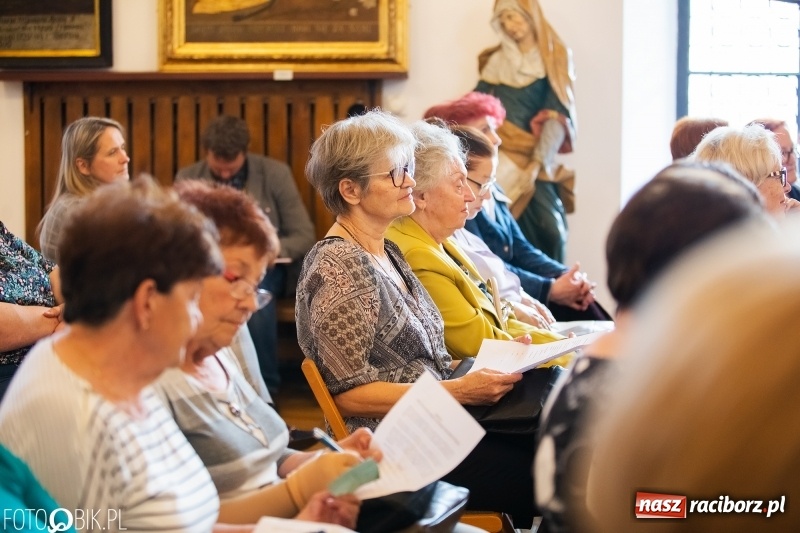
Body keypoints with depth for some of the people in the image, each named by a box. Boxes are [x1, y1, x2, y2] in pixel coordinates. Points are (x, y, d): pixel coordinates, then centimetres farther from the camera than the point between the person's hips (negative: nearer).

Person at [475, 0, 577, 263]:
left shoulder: (553, 57, 3)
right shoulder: (496, 61, 14)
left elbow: (557, 115, -6)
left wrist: (537, 163, -16)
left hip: (535, 155, -2)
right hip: (500, 155, 2)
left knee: (550, 227, -17)